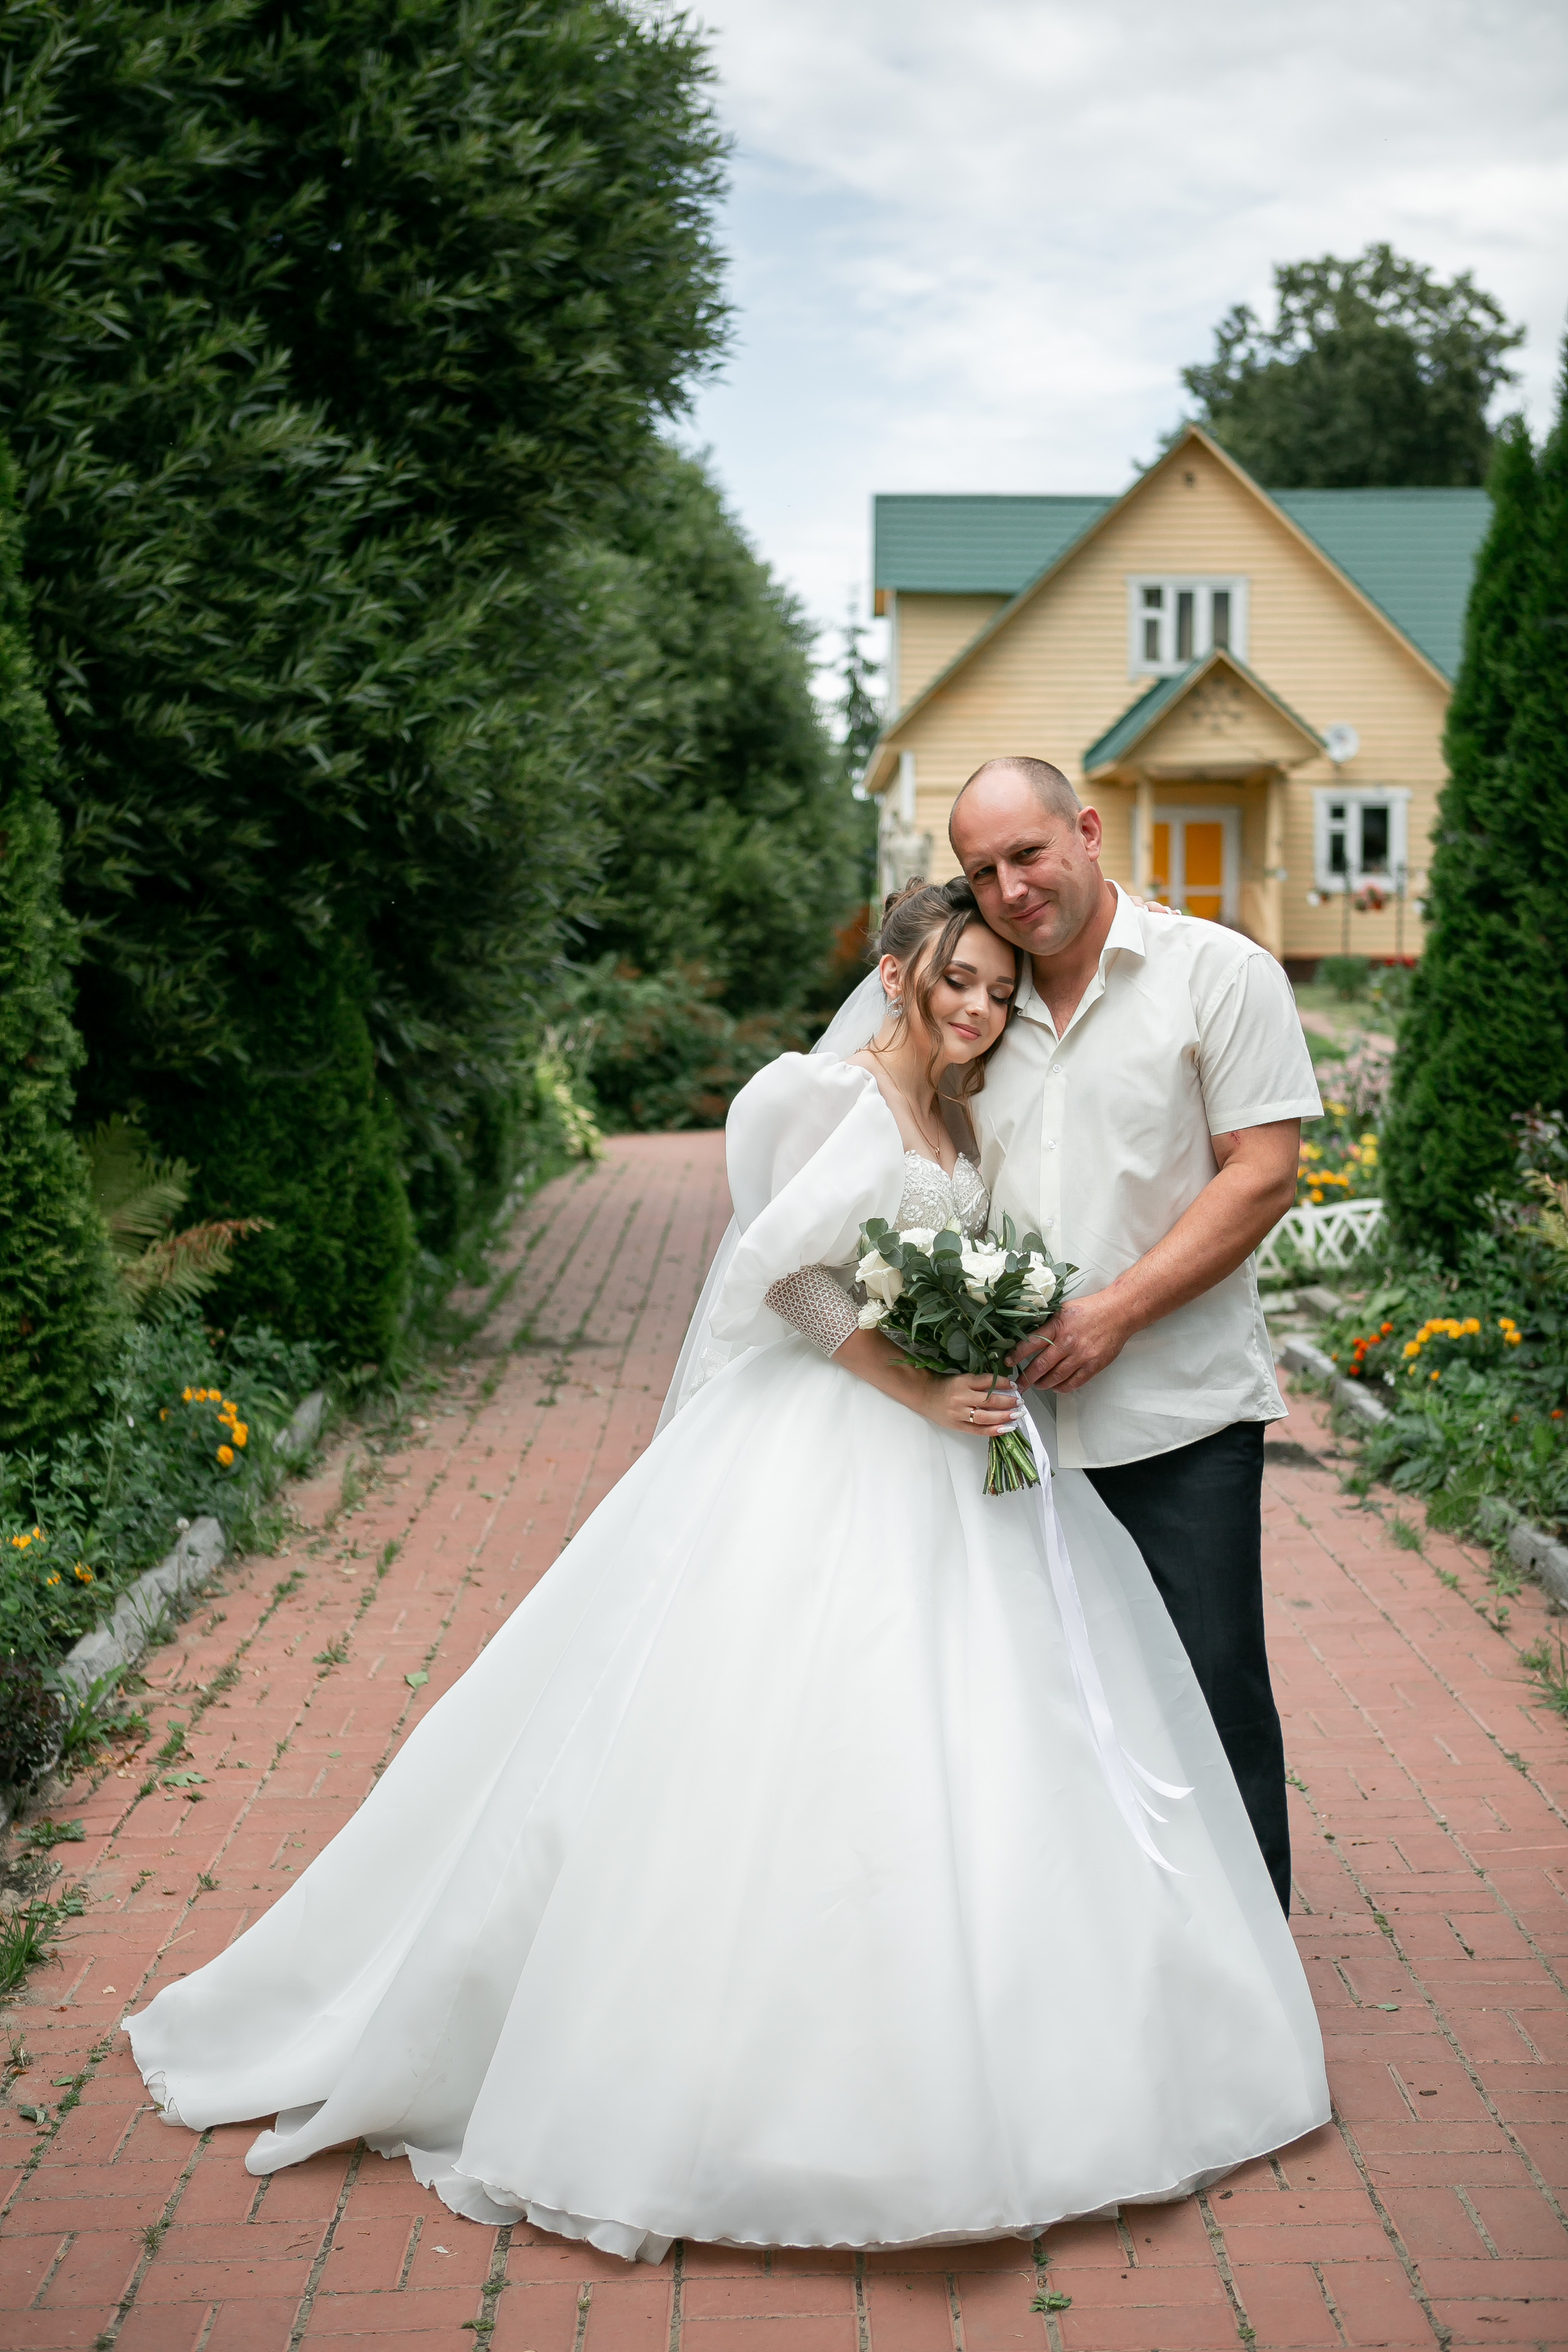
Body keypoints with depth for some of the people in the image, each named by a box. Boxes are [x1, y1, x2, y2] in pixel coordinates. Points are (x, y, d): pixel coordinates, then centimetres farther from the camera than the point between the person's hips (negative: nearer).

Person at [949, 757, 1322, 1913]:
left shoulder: (1220, 973, -3)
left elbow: (1262, 1176, -9)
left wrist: (1113, 1312, -15)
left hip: (1178, 1415, -5)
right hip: (1025, 1416, 5)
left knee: (1209, 1702, -1)